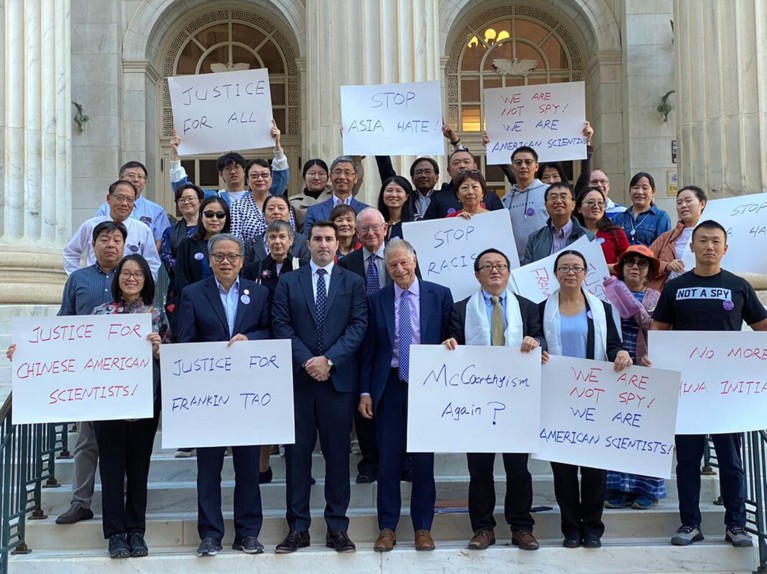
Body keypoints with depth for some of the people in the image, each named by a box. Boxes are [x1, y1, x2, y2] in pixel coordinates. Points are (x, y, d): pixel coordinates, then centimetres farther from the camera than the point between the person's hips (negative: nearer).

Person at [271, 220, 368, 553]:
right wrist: (307, 361, -11)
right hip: (298, 378, 1)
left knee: (338, 453, 4)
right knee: (297, 453, 4)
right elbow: (281, 326, 2)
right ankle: (297, 528, 12)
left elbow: (358, 326, -1)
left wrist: (330, 359, -13)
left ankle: (337, 528, 13)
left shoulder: (353, 283, 8)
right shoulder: (288, 282, 10)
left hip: (339, 379, 0)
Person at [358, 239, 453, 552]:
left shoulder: (440, 295, 0)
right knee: (388, 459, 6)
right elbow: (369, 350, 5)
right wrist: (365, 391, 0)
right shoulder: (376, 300, 4)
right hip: (389, 386, 1)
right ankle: (387, 527, 19)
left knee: (424, 460, 7)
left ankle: (423, 527, 21)